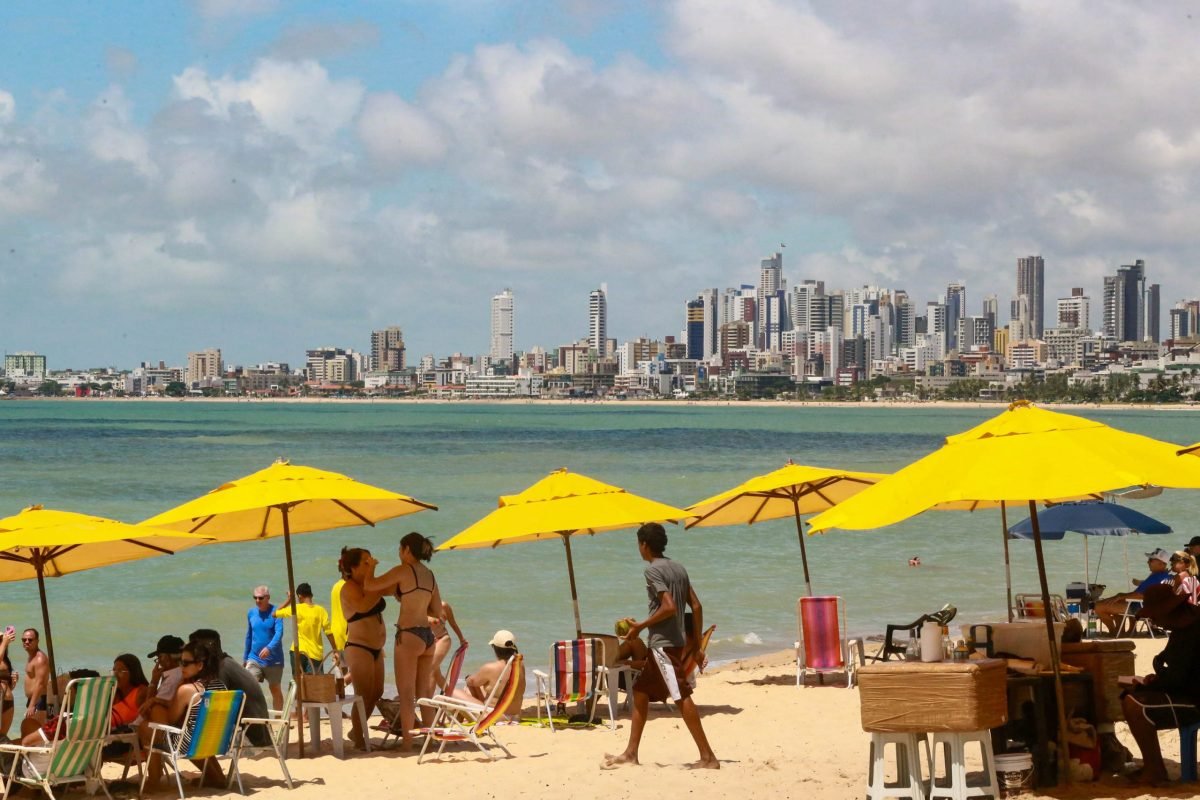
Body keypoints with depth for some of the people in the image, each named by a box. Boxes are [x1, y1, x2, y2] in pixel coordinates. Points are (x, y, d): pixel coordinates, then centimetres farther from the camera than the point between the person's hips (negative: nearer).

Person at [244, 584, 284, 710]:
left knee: (275, 688, 9)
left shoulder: (275, 612, -10)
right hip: (254, 659, 3)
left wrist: (269, 648, -40)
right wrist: (245, 657, 19)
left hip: (273, 659, -3)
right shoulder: (251, 613, 5)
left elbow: (279, 633, -23)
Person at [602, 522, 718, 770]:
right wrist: (696, 643, 16)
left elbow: (669, 607, -22)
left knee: (682, 698, -11)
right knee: (640, 691, 16)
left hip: (663, 644, -10)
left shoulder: (653, 570, -12)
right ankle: (631, 753, 19)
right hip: (676, 642, 10)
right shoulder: (678, 568, 13)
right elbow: (696, 606, 12)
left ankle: (708, 757, -14)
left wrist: (640, 626, -12)